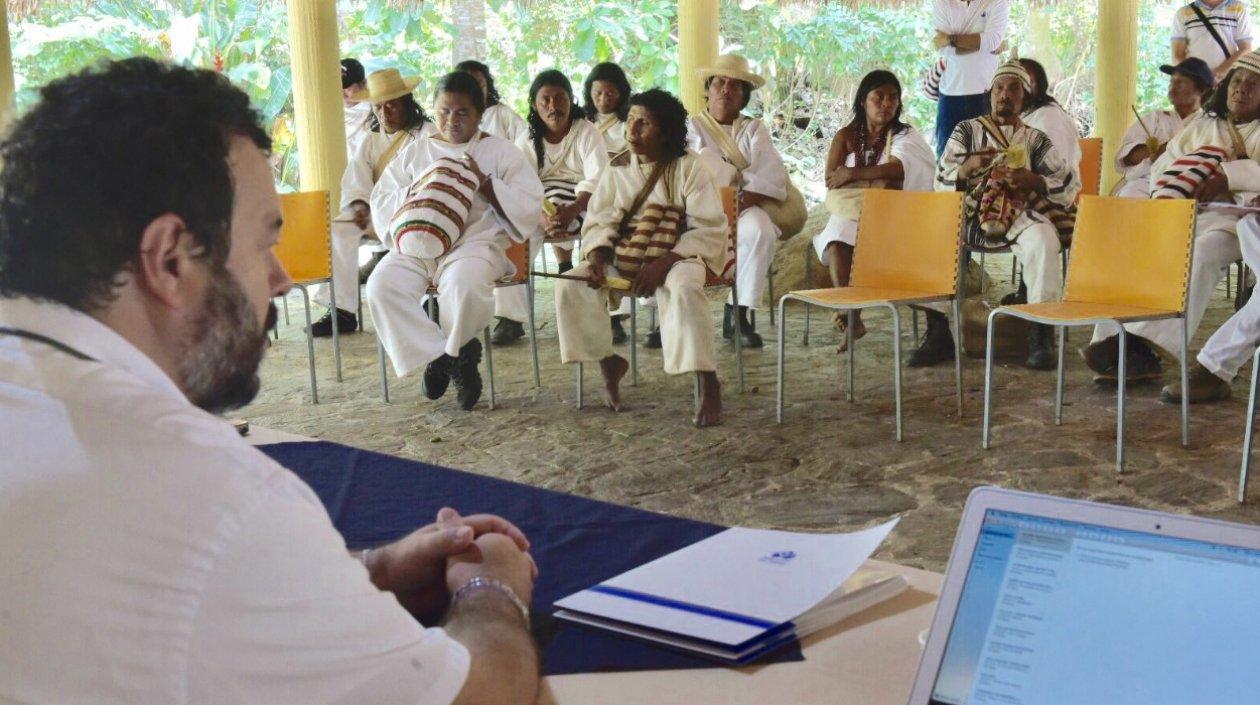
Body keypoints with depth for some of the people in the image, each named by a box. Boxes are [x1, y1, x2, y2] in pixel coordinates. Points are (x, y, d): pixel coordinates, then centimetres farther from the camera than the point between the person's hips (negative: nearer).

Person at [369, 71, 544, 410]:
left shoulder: (501, 151, 12)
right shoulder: (416, 151, 20)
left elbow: (528, 207, 2)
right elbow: (381, 203, 15)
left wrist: (483, 182, -9)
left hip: (475, 241, -3)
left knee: (463, 286, -37)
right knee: (381, 287, -26)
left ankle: (445, 357, -7)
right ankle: (438, 356, -12)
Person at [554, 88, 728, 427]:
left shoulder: (688, 167, -3)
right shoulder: (616, 172, 11)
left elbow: (709, 229, -10)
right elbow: (598, 223, 6)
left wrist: (663, 263, -23)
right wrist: (596, 258, -17)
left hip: (677, 256, -4)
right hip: (621, 256, 5)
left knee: (684, 289, -38)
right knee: (570, 284, -19)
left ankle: (709, 384, -27)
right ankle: (608, 362, 1)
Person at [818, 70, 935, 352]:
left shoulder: (905, 136, 9)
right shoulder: (846, 136, 16)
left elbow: (899, 169, -15)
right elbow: (831, 178, 0)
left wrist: (853, 174, -12)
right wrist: (878, 178, -8)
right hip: (849, 211, 1)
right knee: (838, 235, -33)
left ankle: (849, 313, -33)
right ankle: (851, 317, -45)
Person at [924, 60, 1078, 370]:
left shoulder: (1035, 139, 15)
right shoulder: (967, 130, 15)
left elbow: (1069, 186, 8)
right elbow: (942, 182, 4)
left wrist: (1033, 181, -11)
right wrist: (970, 166, -17)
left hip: (1019, 218, 0)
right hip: (971, 213, 1)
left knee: (1043, 239, -34)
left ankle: (1040, 338, -28)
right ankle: (938, 334, -23)